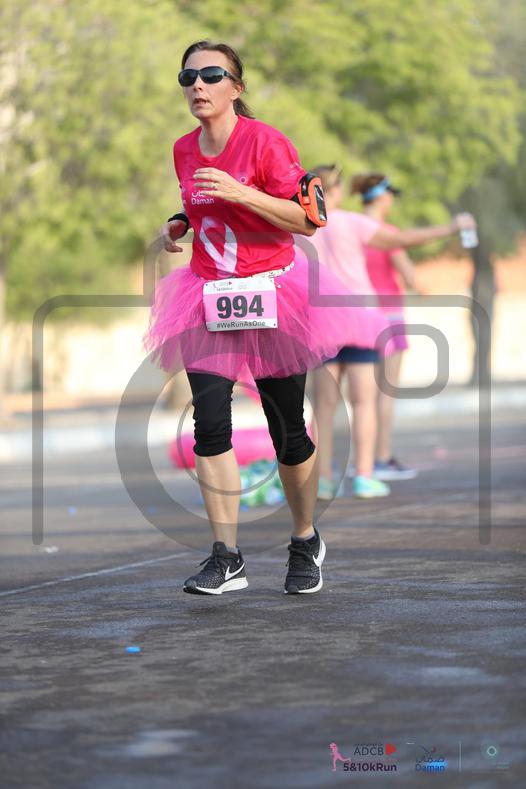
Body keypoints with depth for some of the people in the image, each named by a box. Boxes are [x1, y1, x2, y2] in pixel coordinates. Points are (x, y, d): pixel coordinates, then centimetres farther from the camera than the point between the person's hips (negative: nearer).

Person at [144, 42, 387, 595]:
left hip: (270, 296, -4)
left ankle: (305, 542, 26)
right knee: (209, 424, -11)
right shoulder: (184, 150, 8)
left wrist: (241, 194, -24)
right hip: (207, 301, 4)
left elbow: (308, 220, -14)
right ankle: (226, 558, -8)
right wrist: (179, 226, 4)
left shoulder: (264, 141, -11)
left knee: (287, 430, 4)